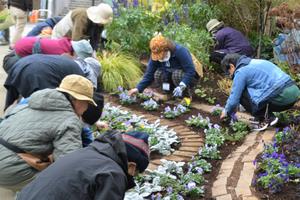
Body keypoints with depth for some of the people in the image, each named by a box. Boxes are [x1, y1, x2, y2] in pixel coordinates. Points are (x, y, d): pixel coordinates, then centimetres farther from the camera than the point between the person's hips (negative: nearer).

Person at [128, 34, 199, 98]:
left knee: (176, 74, -36)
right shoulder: (155, 56, -15)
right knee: (158, 74, -24)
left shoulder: (180, 51, -30)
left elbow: (190, 71, -33)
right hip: (170, 76, 4)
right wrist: (138, 88, -25)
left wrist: (181, 86, -46)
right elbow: (149, 74, -12)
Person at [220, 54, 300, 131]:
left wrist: (227, 112, 19)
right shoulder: (254, 62, 24)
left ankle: (265, 119, 2)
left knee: (242, 94, -1)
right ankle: (267, 116, 16)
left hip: (281, 97, -9)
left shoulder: (241, 72, -3)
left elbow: (234, 98, -1)